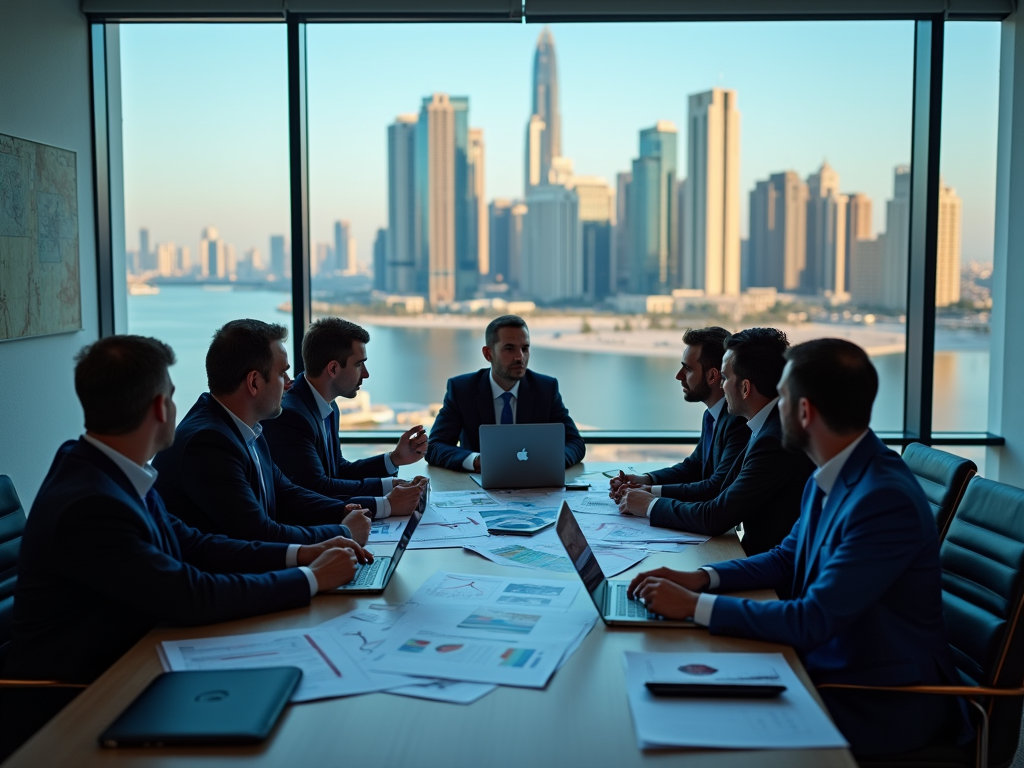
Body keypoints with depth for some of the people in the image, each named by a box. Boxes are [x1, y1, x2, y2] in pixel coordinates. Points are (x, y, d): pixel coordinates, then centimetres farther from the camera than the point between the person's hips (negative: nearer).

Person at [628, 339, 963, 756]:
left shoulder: (886, 499, -28)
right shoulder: (830, 476, 0)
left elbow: (813, 621, -28)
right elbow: (788, 557, 13)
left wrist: (694, 605, -23)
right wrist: (700, 578, -1)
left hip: (882, 704, -7)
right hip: (827, 665, 8)